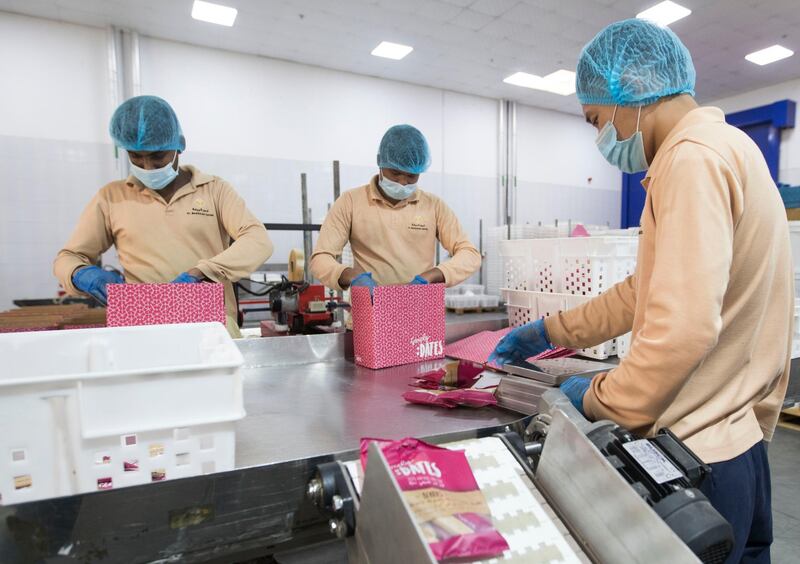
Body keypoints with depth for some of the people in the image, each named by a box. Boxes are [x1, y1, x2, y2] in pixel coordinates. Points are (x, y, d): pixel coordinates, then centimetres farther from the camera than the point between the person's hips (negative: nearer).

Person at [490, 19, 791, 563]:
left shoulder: (694, 157, -19)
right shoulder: (722, 148, 13)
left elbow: (684, 329, -29)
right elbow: (648, 290, 14)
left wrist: (597, 398, -14)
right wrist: (551, 331, 14)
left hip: (700, 453, -9)